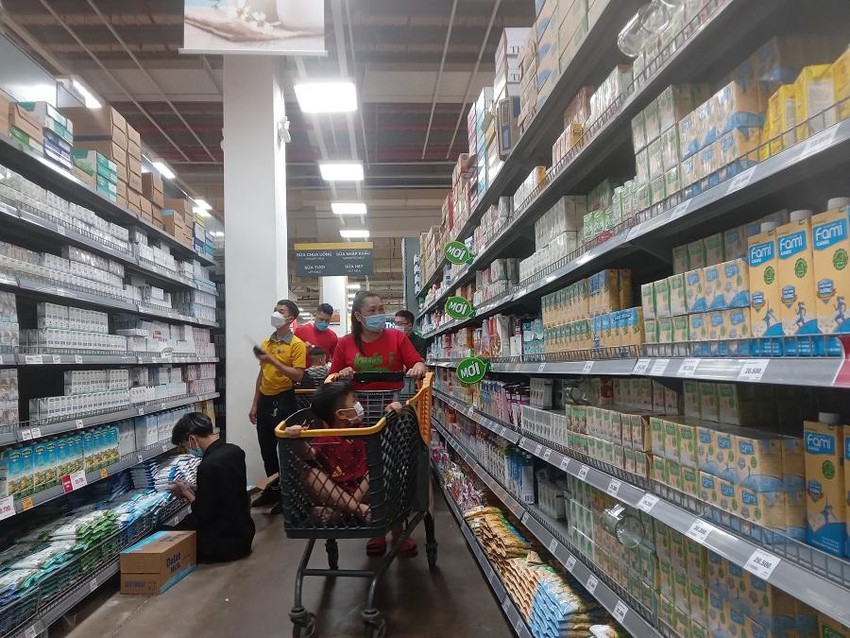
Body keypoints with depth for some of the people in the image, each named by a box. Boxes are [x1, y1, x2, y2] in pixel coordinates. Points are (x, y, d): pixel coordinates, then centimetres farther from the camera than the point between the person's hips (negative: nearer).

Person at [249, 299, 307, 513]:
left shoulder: (297, 344, -9)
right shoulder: (266, 343, 12)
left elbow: (298, 376, -16)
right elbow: (262, 375, 16)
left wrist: (273, 361, -22)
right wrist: (255, 404, 14)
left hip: (284, 400, -7)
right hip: (265, 400, 7)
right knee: (266, 448, 14)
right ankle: (273, 490, 29)